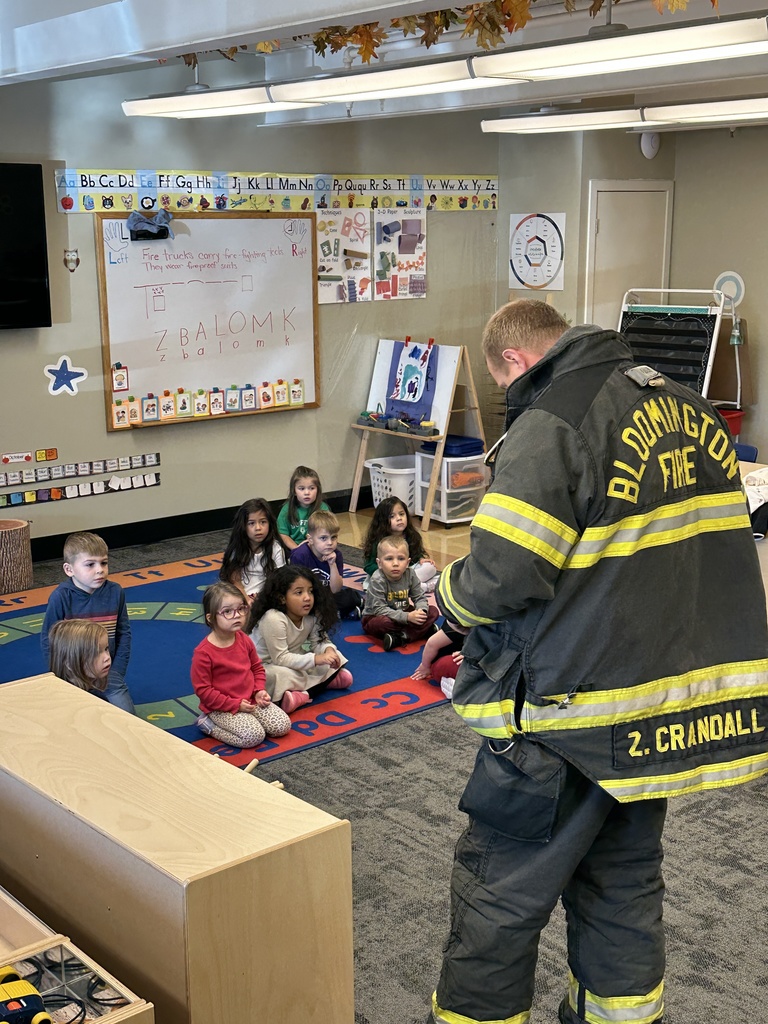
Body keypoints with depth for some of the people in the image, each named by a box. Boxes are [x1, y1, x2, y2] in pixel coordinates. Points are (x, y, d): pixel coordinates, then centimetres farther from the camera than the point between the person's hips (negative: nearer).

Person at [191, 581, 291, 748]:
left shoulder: (244, 640, 1)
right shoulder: (203, 653, -20)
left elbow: (257, 668, 15)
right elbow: (203, 690, -17)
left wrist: (259, 690, -4)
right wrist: (235, 704, -18)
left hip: (251, 700, 6)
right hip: (222, 708, -6)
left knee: (283, 726, -6)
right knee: (253, 736, -24)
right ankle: (208, 724, -3)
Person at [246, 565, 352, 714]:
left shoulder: (312, 616, -9)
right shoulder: (273, 619, -31)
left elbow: (320, 641, -3)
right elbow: (280, 658, -31)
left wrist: (328, 650, -28)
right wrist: (315, 659, -37)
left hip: (295, 663, 8)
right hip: (266, 667, -7)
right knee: (281, 675, -39)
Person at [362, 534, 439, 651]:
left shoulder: (410, 574, -10)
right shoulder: (377, 580, -26)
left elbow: (420, 597, -4)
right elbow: (379, 609, -29)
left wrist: (421, 610, -29)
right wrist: (407, 617, -35)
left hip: (402, 613, 6)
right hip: (374, 618, -6)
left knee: (433, 611, -8)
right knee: (385, 622, -40)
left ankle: (400, 638, -24)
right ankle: (425, 630, -18)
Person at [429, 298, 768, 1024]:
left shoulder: (549, 425, -16)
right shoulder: (685, 408, 7)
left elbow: (501, 578, -23)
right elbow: (699, 551, 15)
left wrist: (450, 592, -1)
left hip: (573, 716, -8)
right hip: (675, 709, 8)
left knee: (498, 896, 8)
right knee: (624, 882, 23)